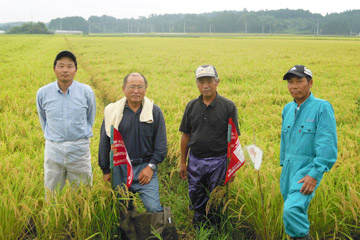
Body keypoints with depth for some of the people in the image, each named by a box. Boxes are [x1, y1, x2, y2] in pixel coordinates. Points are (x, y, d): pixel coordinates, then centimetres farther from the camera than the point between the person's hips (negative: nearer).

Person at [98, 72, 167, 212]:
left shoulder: (155, 112, 2)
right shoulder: (112, 111, 3)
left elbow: (161, 144, 4)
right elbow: (104, 143, 8)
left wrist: (151, 166, -6)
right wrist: (106, 171, 6)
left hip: (145, 168, -1)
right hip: (119, 169, 2)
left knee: (154, 208, -12)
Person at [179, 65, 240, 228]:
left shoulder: (228, 107, -6)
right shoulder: (192, 106, 4)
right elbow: (186, 136, 9)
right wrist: (183, 162, 8)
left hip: (218, 161, -3)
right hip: (195, 161, 4)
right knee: (196, 202, 14)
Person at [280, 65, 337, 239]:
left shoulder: (322, 107, -10)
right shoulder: (288, 109, 11)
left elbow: (327, 145, -16)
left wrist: (315, 175, -21)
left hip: (308, 169, -7)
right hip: (289, 167, 7)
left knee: (292, 209, -24)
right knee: (294, 211, 14)